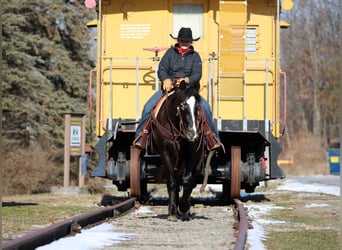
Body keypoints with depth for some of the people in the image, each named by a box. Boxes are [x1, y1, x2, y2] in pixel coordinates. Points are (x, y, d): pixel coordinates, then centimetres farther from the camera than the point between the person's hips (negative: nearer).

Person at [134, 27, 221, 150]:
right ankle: (140, 137, -9)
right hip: (169, 87, 0)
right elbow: (162, 69, 0)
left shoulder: (195, 56, 8)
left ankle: (213, 139, -12)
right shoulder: (170, 53, 8)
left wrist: (187, 80, -25)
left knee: (205, 107, -23)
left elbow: (197, 74, -3)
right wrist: (166, 80, -23)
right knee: (148, 107, -20)